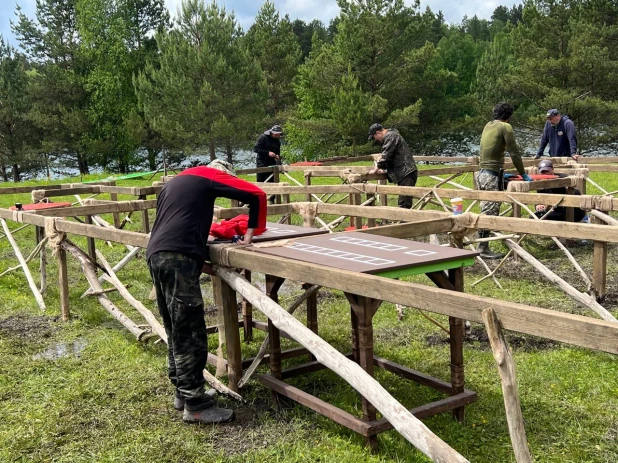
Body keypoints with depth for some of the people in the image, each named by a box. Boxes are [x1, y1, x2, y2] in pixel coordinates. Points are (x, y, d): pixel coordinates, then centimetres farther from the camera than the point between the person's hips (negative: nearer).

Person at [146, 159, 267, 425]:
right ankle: (195, 406, -3)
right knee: (189, 333, -6)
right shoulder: (209, 175, 10)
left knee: (176, 331, 16)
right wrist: (250, 234, 12)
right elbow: (257, 196, 3)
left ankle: (183, 392, 25)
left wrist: (200, 263, 21)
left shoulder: (175, 183, 33)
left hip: (156, 255, 9)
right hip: (177, 257, -9)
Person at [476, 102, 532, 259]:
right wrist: (523, 174, 1)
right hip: (493, 176, -8)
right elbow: (514, 153, -8)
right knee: (490, 212, -6)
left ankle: (482, 245, 15)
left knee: (486, 210, 13)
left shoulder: (488, 126, 16)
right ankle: (484, 249, -4)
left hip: (482, 173, 8)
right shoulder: (505, 127, -7)